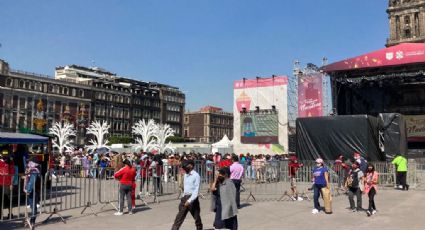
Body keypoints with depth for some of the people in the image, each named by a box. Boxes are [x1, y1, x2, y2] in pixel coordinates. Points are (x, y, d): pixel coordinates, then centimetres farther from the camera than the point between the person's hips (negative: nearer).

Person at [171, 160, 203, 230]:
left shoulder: (196, 176, -13)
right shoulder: (186, 175, 10)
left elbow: (196, 191, -17)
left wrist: (189, 201, -23)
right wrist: (184, 198, 15)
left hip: (192, 198, -6)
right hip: (184, 198, 6)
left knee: (197, 217, 10)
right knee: (179, 217, 2)